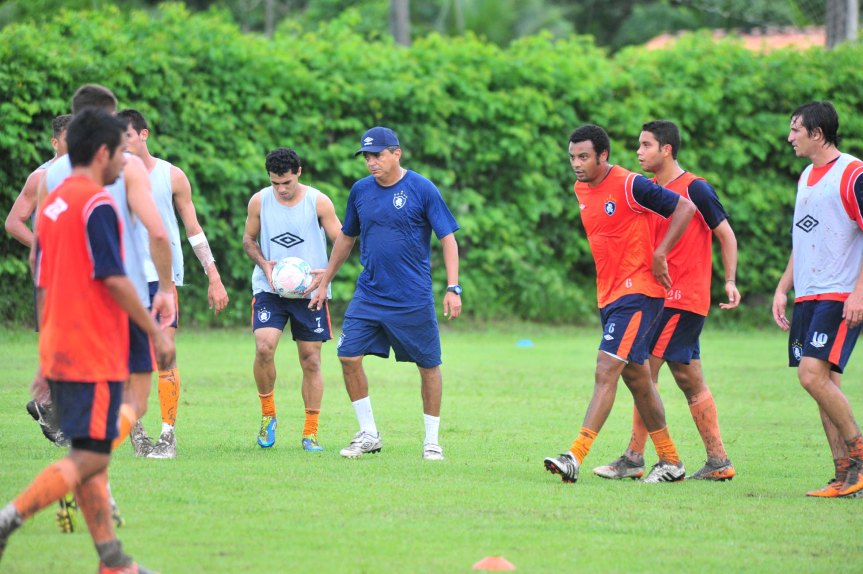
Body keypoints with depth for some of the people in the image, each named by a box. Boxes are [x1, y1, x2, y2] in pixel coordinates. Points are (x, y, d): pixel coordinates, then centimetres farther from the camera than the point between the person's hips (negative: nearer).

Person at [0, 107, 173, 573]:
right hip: (94, 355, -9)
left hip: (60, 354, 9)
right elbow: (113, 280, -17)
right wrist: (156, 332, -8)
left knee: (89, 456, 11)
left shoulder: (52, 205, 14)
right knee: (90, 457, -7)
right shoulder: (97, 204, -13)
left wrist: (46, 364, 18)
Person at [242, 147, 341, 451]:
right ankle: (267, 414, 2)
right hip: (269, 289, 0)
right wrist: (264, 264, -6)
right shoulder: (259, 201, 0)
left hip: (310, 291, 0)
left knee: (311, 360, 2)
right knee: (264, 348, -20)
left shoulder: (318, 202, -5)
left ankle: (310, 433, 10)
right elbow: (248, 238, 13)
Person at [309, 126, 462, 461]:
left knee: (428, 366, 1)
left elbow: (448, 238, -6)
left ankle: (432, 441, 15)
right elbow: (346, 238, 20)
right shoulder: (360, 191, 6)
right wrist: (324, 283, 21)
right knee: (349, 357, -5)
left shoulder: (422, 189, -7)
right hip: (369, 293, 4)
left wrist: (453, 288, -15)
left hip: (414, 299, -4)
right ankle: (368, 435, 8)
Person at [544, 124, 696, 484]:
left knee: (607, 370, -17)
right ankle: (671, 462, 23)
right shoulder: (581, 190, 10)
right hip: (609, 294, 9)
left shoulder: (630, 185, -15)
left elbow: (685, 208, -14)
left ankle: (575, 457, -24)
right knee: (637, 378, 14)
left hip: (638, 291, -9)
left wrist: (659, 254, -18)